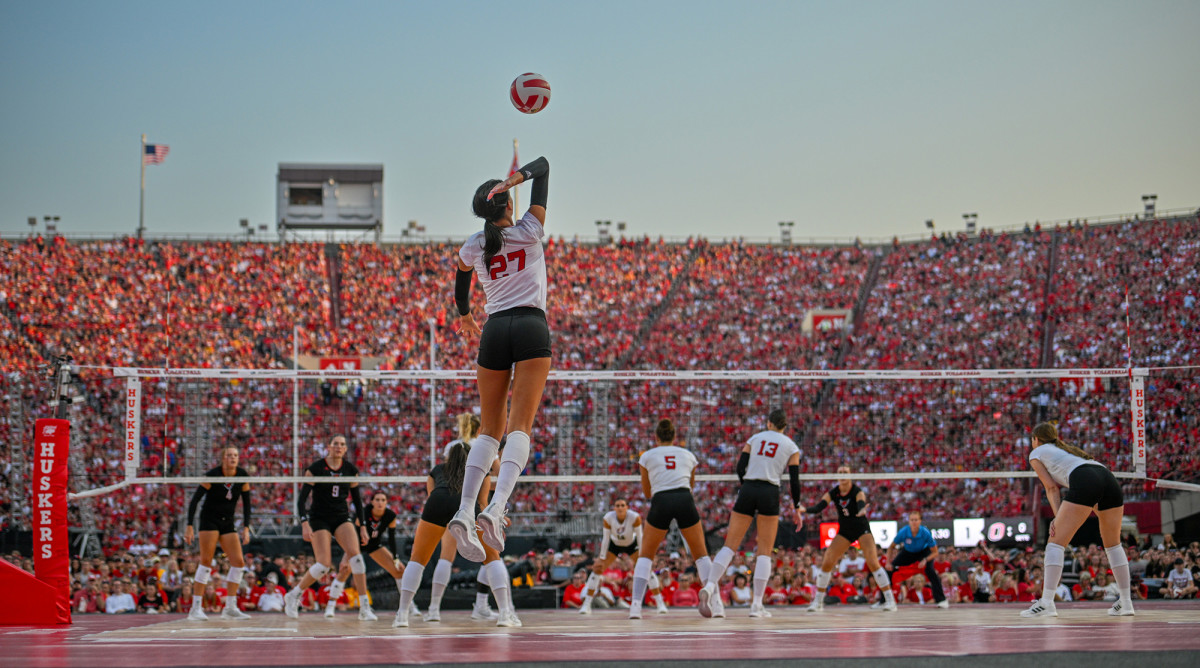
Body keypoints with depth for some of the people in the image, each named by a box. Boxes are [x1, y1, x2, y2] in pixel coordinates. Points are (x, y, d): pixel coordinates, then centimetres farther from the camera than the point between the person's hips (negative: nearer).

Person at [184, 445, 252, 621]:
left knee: (238, 562, -4)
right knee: (206, 561, -14)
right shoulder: (212, 475, -16)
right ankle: (196, 608, -12)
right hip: (209, 520, -5)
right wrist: (190, 526, -19)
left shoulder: (243, 476, -3)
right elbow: (194, 500, -14)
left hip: (228, 523, 5)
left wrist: (246, 527, -2)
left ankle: (230, 608, 4)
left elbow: (246, 503, 6)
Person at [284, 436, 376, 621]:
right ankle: (293, 596, 10)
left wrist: (362, 526, 6)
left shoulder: (351, 470, 2)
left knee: (355, 555, -19)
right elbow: (301, 499, -11)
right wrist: (305, 524, -22)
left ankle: (364, 608, -16)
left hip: (342, 518, 3)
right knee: (324, 565, -15)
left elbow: (357, 499, 11)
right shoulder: (315, 468, -9)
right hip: (319, 519, -3)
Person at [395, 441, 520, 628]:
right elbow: (482, 502, 22)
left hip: (436, 503, 1)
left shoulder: (436, 470, 36)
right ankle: (505, 613, 1)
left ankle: (402, 614, 6)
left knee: (417, 559, 17)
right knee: (492, 557, 15)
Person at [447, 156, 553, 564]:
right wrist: (514, 179, -5)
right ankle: (496, 509, -30)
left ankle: (465, 512, -9)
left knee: (490, 428, 7)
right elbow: (543, 166, 10)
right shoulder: (529, 231, 3)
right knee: (520, 426, -11)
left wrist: (464, 316, 50)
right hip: (531, 326, -3)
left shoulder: (472, 247, 10)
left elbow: (460, 286, 32)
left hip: (494, 331, 3)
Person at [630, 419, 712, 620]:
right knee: (701, 553, 15)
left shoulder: (647, 456, 16)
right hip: (685, 501, 1)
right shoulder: (688, 455, 22)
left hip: (661, 503, -1)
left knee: (645, 555, 13)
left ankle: (636, 603, -6)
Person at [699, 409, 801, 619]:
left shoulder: (754, 438, 13)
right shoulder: (791, 446, 9)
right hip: (770, 495, -1)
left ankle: (710, 586, -20)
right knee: (765, 552, 4)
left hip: (747, 491, 1)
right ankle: (757, 605, -3)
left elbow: (740, 469, 6)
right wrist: (797, 508, 11)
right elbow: (794, 480, 3)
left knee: (730, 545, 2)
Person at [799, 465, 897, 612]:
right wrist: (804, 509, -38)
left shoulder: (858, 492, -18)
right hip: (844, 531, 4)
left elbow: (861, 506, -38)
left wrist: (861, 512, -63)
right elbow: (818, 508, -18)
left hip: (862, 528, -4)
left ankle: (890, 600, -12)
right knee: (826, 562, -6)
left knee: (873, 562, -19)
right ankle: (818, 601, 6)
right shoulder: (833, 493, -7)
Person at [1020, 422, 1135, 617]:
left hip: (1084, 482, -7)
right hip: (1109, 477, 7)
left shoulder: (1036, 453, 23)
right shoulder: (1065, 449, 41)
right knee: (1113, 544, 19)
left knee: (1056, 542, -5)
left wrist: (1058, 516, 4)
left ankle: (1047, 603, -15)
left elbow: (1051, 487, 11)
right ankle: (1126, 602, 20)